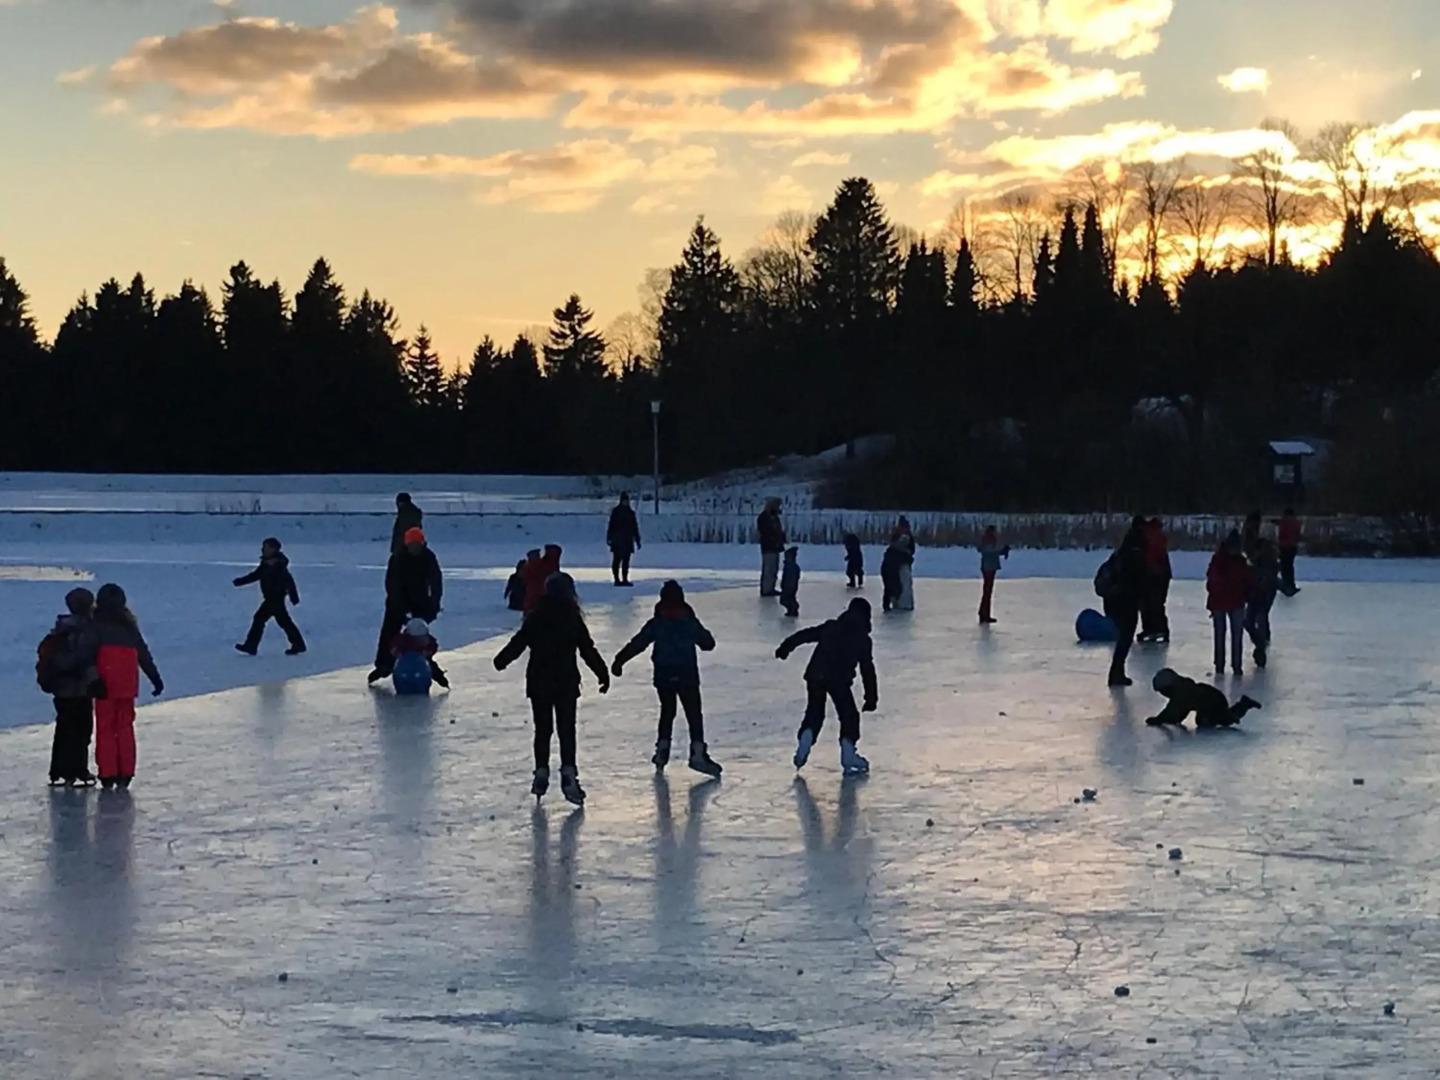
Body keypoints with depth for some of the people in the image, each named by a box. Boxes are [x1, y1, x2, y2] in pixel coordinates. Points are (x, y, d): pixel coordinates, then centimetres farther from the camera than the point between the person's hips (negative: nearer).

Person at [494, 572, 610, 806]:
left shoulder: (535, 618, -4)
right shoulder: (573, 619, -5)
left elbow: (518, 643, -2)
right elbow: (588, 651, -4)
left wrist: (501, 661, 13)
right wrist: (603, 674, 5)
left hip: (538, 683, 1)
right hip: (566, 683, -1)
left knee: (542, 729, 12)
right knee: (566, 730, 0)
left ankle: (541, 774, 11)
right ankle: (568, 774, -11)